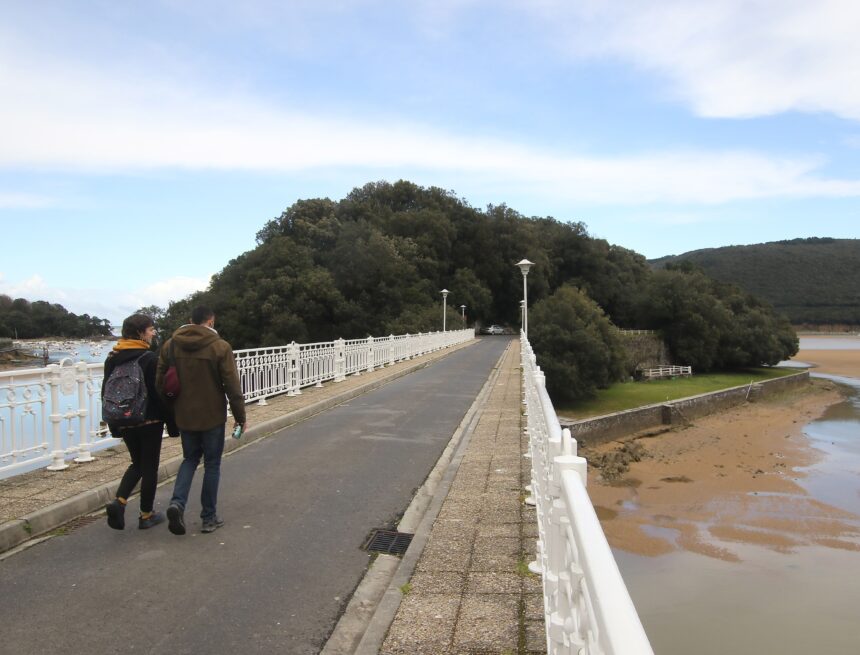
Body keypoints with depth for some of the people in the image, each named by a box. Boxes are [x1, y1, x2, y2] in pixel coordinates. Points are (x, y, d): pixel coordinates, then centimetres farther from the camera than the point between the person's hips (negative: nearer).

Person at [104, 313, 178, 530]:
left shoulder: (112, 358, 5)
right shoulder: (150, 358, -15)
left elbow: (106, 393, 10)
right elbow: (160, 393, -16)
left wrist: (114, 423, 17)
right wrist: (172, 424, -9)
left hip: (125, 422, 6)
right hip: (150, 421, -6)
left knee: (137, 463, 20)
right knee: (150, 466, 7)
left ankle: (119, 501, 0)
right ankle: (146, 515, 15)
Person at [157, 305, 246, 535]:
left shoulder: (170, 344, 1)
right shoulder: (220, 347, -13)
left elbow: (159, 380, 6)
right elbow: (233, 386, -12)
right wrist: (240, 416, -2)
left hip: (184, 415, 4)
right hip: (212, 416, -4)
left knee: (190, 458, 20)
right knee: (212, 464, 9)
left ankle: (177, 502, -2)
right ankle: (209, 518, 14)